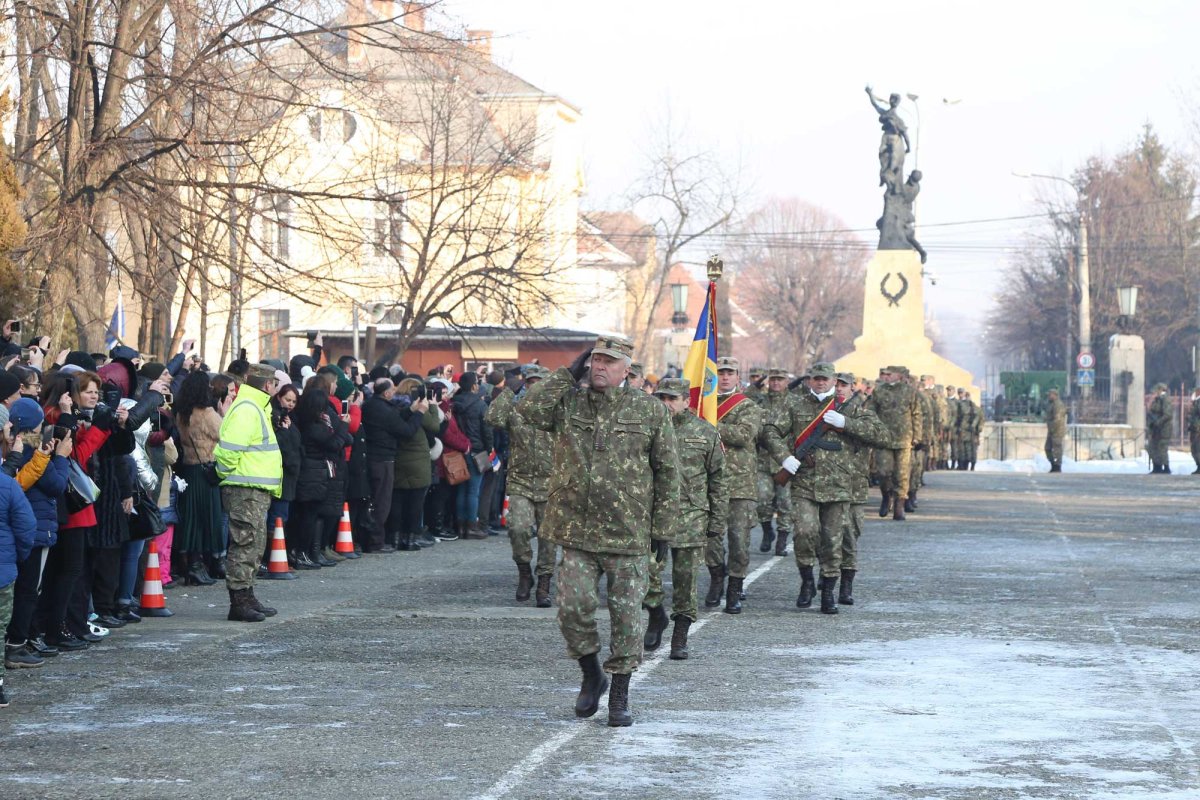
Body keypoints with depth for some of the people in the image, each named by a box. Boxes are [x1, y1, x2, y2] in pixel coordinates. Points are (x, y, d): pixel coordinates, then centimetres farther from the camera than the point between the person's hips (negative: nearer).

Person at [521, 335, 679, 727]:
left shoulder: (649, 410, 1)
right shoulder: (569, 403, 6)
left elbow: (667, 471, 4)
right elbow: (531, 409, -13)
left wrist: (661, 528, 0)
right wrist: (569, 374, -7)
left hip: (628, 534, -2)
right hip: (576, 531, 2)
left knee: (626, 615, 1)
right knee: (572, 608, -2)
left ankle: (620, 696, 13)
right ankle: (591, 676, 23)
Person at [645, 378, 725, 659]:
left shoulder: (705, 433, 5)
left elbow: (717, 480, 7)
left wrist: (718, 521, 2)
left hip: (691, 517, 0)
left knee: (685, 578, 2)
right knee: (646, 569, -12)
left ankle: (680, 637, 13)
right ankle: (656, 614, 15)